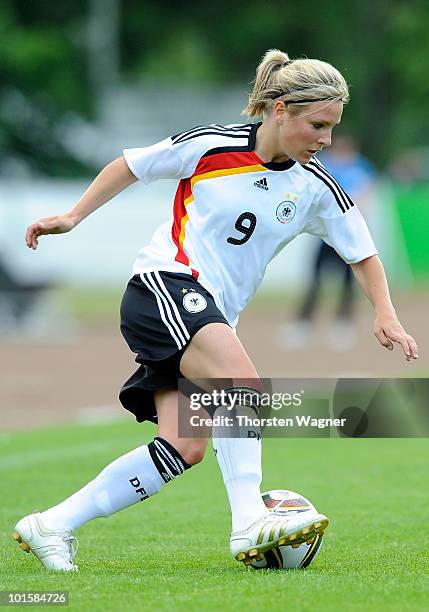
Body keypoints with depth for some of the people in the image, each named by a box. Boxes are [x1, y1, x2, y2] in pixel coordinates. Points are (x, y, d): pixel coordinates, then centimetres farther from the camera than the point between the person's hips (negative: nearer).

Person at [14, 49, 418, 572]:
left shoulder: (316, 189, 4)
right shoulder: (211, 146, -8)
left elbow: (362, 255, 14)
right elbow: (130, 165, 7)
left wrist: (385, 314, -1)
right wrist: (73, 217, 5)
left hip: (212, 317, 6)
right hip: (164, 286, -6)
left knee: (184, 449, -10)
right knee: (245, 386, -30)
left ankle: (51, 526, -3)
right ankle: (249, 524, -33)